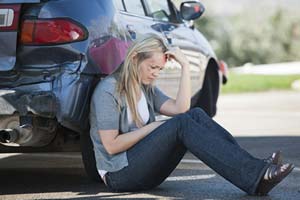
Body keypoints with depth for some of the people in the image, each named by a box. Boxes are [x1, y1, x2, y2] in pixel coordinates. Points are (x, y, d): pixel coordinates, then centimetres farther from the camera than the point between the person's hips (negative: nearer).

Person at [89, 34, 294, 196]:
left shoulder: (147, 88, 16)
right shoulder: (108, 90, -9)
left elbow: (180, 108, -2)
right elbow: (111, 145, -16)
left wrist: (185, 66, -5)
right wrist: (152, 127, -12)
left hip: (147, 169, 8)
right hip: (119, 175, -8)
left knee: (196, 115, -14)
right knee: (181, 124, -27)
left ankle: (256, 168, -28)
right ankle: (253, 177, -40)